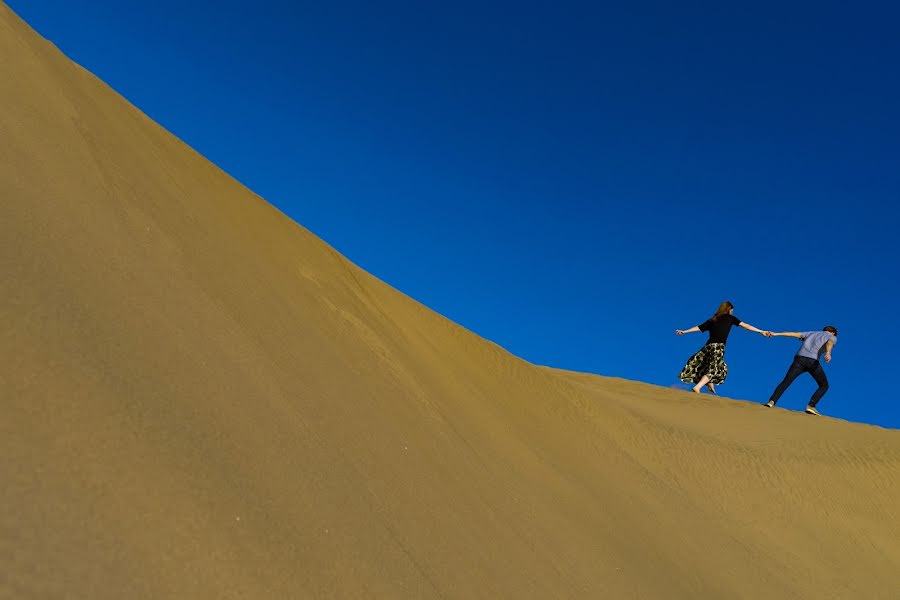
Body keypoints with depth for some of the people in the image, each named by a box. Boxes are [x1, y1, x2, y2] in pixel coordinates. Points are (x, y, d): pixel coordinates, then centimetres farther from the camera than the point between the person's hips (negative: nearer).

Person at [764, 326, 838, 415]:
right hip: (813, 361, -3)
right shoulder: (832, 337, 21)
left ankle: (772, 401, -11)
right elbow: (830, 343, -4)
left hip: (799, 358, 3)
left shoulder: (811, 333, 33)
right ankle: (811, 406, -4)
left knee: (785, 382, 7)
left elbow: (794, 334, 22)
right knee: (824, 385, 13)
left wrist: (775, 334, 17)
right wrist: (828, 353, -26)